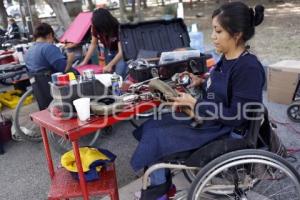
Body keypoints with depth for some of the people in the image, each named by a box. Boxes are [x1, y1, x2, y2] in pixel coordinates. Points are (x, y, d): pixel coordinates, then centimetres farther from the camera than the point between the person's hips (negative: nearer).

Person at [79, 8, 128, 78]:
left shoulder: (117, 28, -31)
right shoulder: (96, 27, -18)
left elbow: (121, 51, -34)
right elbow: (93, 44, -5)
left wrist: (110, 65, -39)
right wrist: (85, 61, -11)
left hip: (120, 53, -4)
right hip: (108, 51, 5)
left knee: (119, 76, -15)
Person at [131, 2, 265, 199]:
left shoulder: (249, 68, -24)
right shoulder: (228, 58, 3)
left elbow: (237, 117, -25)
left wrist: (196, 105, -21)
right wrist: (202, 83, 2)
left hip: (225, 132, -9)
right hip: (208, 118, 10)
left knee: (156, 141, -11)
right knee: (152, 127, 7)